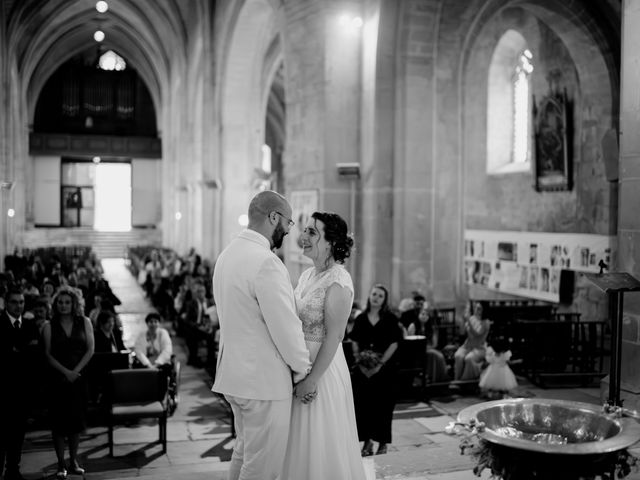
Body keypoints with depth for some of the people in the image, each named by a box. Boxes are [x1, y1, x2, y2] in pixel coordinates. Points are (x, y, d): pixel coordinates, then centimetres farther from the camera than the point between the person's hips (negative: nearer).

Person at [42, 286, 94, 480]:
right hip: (57, 378, -1)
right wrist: (65, 371, -13)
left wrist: (76, 371, -11)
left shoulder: (84, 322, 4)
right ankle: (61, 464, 8)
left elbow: (90, 350, -1)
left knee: (76, 420, 6)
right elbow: (48, 354, -3)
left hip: (79, 377, 1)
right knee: (59, 421, 0)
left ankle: (73, 461, 18)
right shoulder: (49, 326, 1)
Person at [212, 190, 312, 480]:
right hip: (264, 380, -9)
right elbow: (285, 326, -20)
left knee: (244, 452, 22)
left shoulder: (227, 255, 9)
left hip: (233, 373, 10)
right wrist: (303, 371, -5)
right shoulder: (266, 262, -21)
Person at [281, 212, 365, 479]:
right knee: (301, 445, 17)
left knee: (320, 445, 4)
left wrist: (312, 379, -19)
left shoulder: (337, 281, -17)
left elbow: (334, 336, -19)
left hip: (323, 368, -8)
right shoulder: (307, 275, 9)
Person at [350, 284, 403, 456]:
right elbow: (355, 343, 8)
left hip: (383, 368, -2)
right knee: (363, 403, 2)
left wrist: (380, 364, -12)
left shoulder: (390, 319, -2)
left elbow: (394, 344, -6)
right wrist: (359, 361, -6)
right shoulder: (361, 318, 6)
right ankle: (367, 440, 15)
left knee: (382, 404, 1)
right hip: (363, 369, 2)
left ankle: (382, 443, 12)